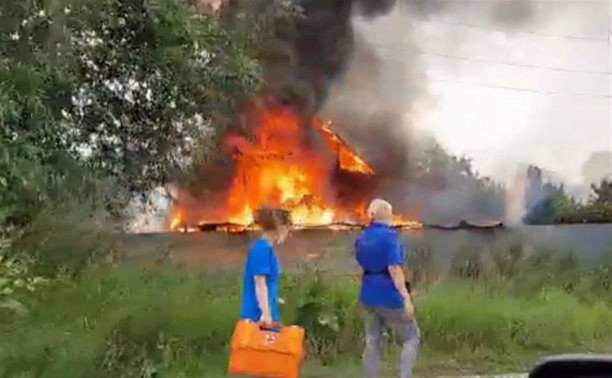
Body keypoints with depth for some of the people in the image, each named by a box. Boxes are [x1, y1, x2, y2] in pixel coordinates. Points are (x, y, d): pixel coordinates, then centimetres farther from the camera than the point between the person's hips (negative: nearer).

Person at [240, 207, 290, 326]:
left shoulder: (266, 248, 13)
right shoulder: (262, 249, -15)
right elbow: (260, 283, -20)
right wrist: (266, 313, -22)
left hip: (264, 313, 10)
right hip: (258, 314, -10)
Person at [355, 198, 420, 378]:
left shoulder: (362, 237, 8)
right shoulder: (389, 235, -15)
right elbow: (394, 268, -21)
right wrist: (406, 297, -21)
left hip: (368, 294, 7)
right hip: (388, 295, -7)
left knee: (372, 341, 11)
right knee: (411, 337, 7)